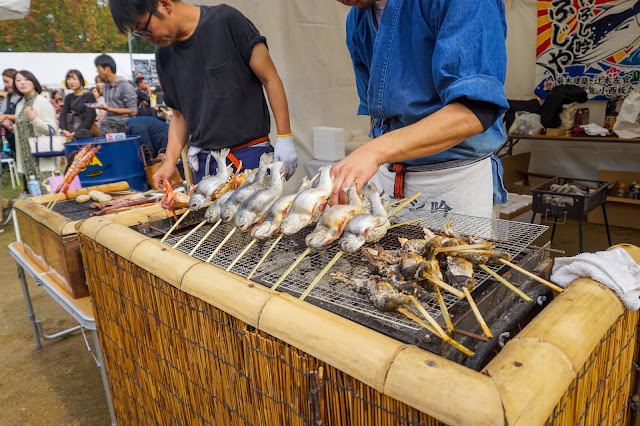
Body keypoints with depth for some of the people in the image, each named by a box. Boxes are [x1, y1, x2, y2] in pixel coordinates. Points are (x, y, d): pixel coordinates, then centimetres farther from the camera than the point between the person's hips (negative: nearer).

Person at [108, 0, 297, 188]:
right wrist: (169, 162, 3)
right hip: (204, 162, 5)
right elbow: (179, 115, 16)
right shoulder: (163, 54, 10)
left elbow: (270, 80, -5)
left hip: (251, 154, -4)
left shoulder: (226, 21, -7)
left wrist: (284, 138, -10)